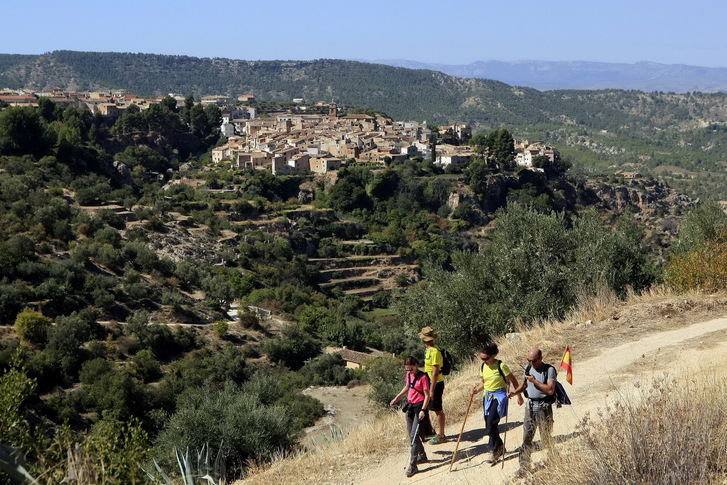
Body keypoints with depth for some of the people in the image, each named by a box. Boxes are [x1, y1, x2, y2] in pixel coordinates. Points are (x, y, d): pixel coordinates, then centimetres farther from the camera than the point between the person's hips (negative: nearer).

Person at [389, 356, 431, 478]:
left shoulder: (423, 377, -15)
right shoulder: (408, 375, 6)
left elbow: (427, 396, -14)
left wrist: (423, 410, -22)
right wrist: (397, 398, 23)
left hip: (419, 406, -8)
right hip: (410, 406, 8)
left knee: (414, 435, -12)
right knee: (411, 434, 13)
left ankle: (412, 465, -11)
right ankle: (422, 456, 30)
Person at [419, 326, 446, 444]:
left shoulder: (434, 352, -21)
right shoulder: (428, 350, 9)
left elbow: (435, 372, -23)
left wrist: (432, 389, -22)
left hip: (436, 384, -9)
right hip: (430, 383, 9)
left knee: (438, 410, -1)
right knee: (437, 409, 15)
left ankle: (441, 436, 8)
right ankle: (440, 434, 23)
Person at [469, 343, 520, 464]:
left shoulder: (501, 366, -14)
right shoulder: (483, 367, 4)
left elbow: (513, 381, -6)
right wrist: (476, 389, -1)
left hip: (499, 396, -7)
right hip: (487, 397, 7)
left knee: (491, 424, -16)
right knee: (489, 426, 9)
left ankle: (495, 449, -1)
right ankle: (499, 447, 27)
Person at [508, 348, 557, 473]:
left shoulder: (549, 370, -12)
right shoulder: (528, 368, 8)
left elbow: (550, 390, -20)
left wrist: (535, 381, -20)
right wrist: (515, 392, 4)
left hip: (543, 407, -5)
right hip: (530, 406, 5)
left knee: (546, 438, 5)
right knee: (526, 438, 1)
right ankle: (524, 467, 4)